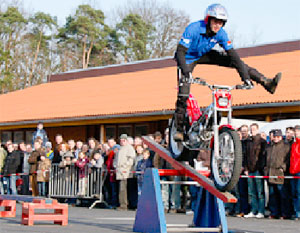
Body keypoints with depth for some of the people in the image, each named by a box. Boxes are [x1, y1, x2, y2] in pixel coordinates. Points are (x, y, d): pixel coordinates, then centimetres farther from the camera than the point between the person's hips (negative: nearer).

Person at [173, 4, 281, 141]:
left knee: (236, 61, -8)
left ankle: (267, 83, -4)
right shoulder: (193, 29, -34)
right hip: (188, 58, -4)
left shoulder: (221, 34, -21)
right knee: (183, 94, -16)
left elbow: (233, 55, -19)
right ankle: (179, 128, -5)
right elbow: (180, 52, -37)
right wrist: (186, 72, -51)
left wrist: (246, 78, -26)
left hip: (205, 55, 4)